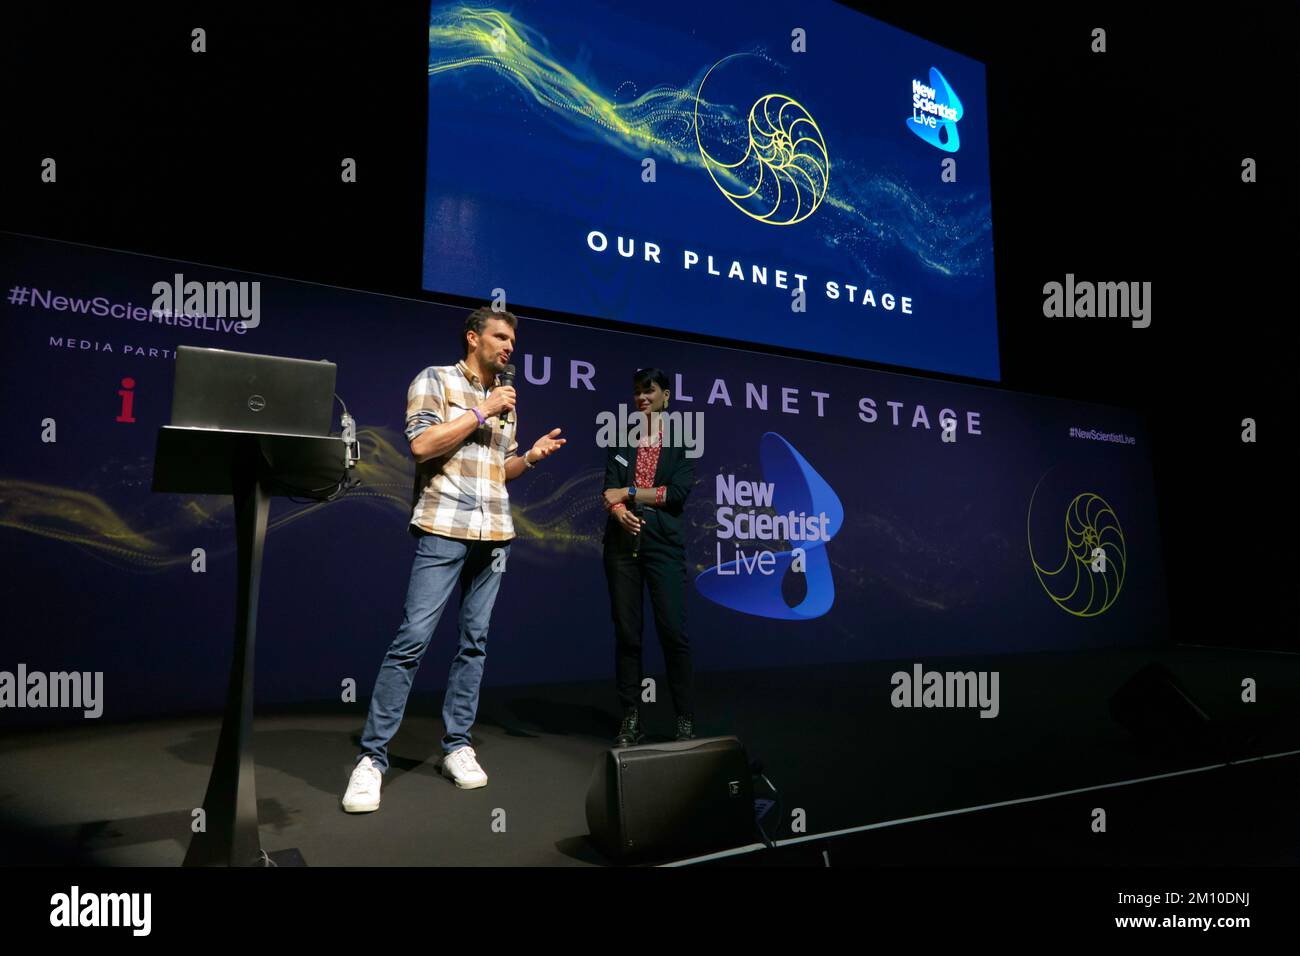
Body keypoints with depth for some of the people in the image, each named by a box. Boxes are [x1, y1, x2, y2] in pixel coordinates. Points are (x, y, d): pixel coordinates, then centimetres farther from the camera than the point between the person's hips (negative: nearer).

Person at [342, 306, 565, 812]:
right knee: (412, 639, -9)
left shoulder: (505, 401, 18)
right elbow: (422, 445, -14)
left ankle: (457, 746, 17)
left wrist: (531, 456, 5)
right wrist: (482, 411, -11)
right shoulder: (435, 379, 1)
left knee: (475, 641, 7)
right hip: (444, 530, -6)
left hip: (494, 535, 6)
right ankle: (372, 757, -2)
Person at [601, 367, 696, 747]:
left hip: (663, 541, -2)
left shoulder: (681, 439, 6)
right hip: (622, 541, 2)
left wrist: (630, 493, -7)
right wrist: (619, 512, -20)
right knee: (626, 631, 3)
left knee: (673, 630, -5)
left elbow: (679, 492, -6)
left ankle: (685, 720, 5)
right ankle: (631, 719, 10)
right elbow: (610, 489, 2)